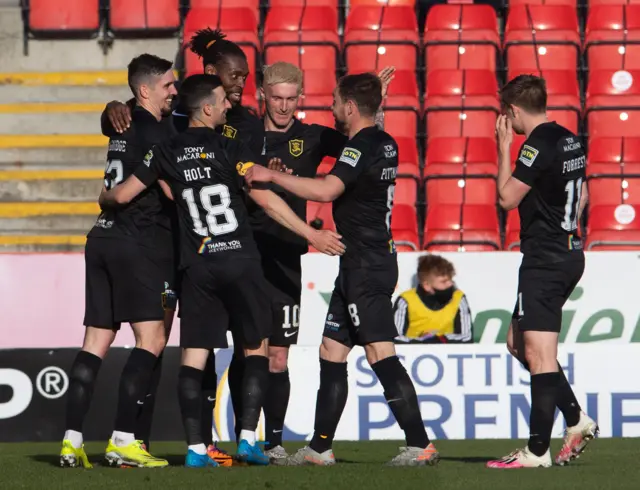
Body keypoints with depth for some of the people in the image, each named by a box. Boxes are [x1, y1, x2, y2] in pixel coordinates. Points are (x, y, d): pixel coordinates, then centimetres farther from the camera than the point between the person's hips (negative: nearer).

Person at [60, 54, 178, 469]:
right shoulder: (156, 132, -8)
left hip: (103, 236, 9)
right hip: (141, 243, -9)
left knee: (97, 341, 7)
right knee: (152, 340, -7)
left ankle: (72, 440, 0)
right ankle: (125, 439, -15)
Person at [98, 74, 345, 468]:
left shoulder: (168, 153, 4)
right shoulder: (230, 149, -6)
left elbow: (122, 195, 9)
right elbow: (265, 198, -13)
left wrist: (103, 198, 33)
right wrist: (312, 234, -10)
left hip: (197, 268, 3)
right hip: (240, 262, -3)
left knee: (194, 357, 2)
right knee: (257, 348, 10)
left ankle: (196, 448, -5)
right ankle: (249, 438, 1)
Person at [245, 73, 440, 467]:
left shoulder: (360, 148, -15)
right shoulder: (385, 145, 14)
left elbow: (327, 190, -29)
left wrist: (273, 176, -21)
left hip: (366, 267, -10)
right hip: (360, 266, 10)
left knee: (381, 353, -12)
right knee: (332, 351, 12)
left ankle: (420, 444, -15)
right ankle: (320, 448, 15)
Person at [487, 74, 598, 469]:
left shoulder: (538, 145, -16)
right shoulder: (570, 141, 12)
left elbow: (508, 198, -13)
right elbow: (582, 196, 22)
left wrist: (504, 149, -4)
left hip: (545, 260, -10)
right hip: (570, 254, 10)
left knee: (539, 352, -8)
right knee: (519, 343, 18)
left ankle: (538, 451, -7)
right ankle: (577, 421, 16)